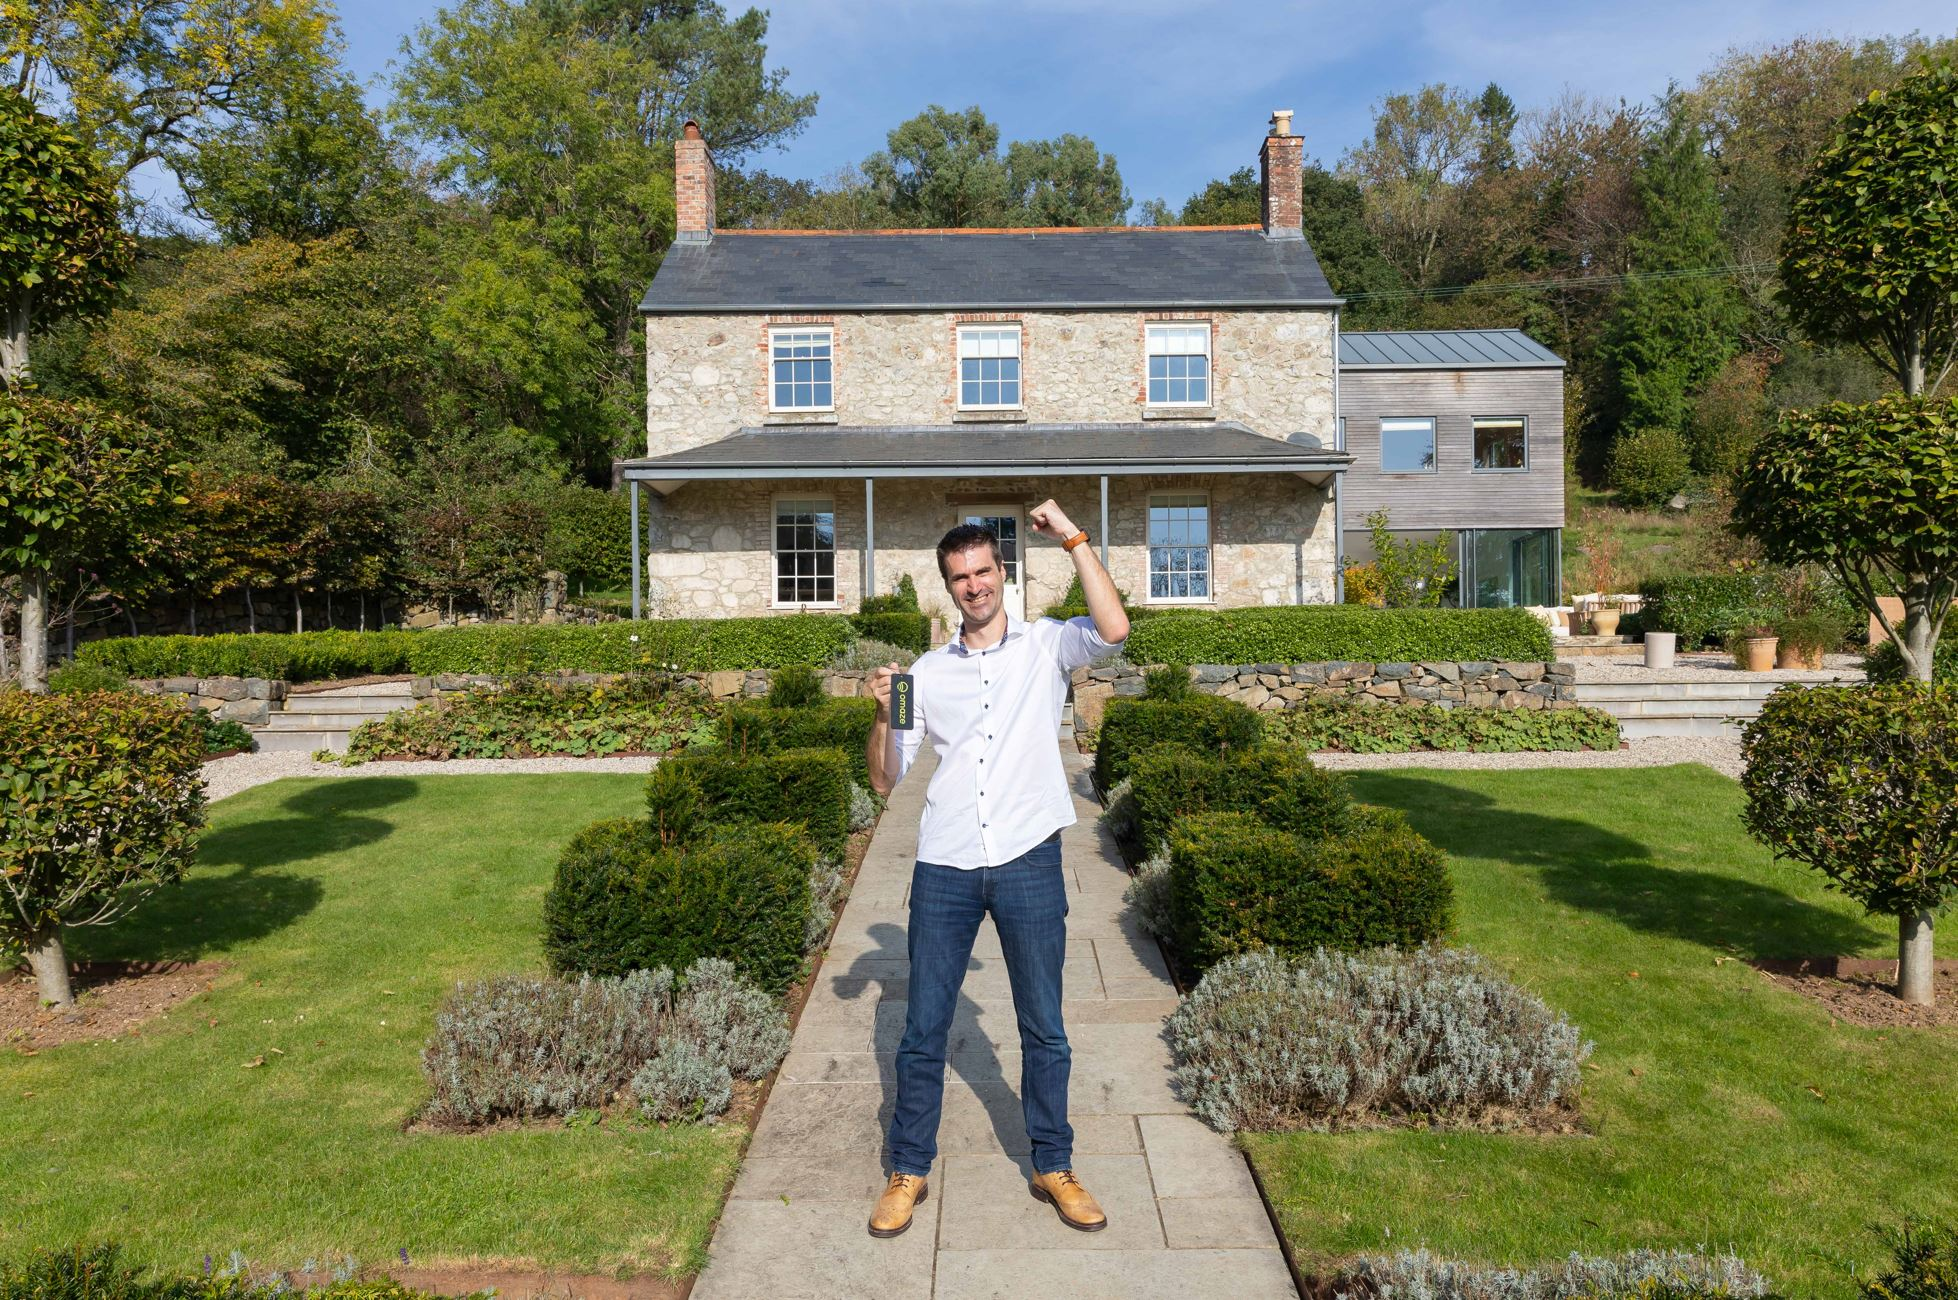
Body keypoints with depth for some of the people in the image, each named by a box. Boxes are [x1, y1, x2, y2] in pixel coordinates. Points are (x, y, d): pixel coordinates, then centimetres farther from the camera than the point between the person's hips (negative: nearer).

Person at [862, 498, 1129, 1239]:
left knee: (1044, 1030, 11)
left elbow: (1113, 630, -21)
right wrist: (883, 713, -10)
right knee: (923, 1031, 9)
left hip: (1028, 864, -2)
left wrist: (1072, 537, -16)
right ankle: (909, 1172, 26)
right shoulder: (929, 671, 8)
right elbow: (885, 779, 8)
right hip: (944, 870, 2)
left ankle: (1053, 1168, 29)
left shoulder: (1046, 646, 2)